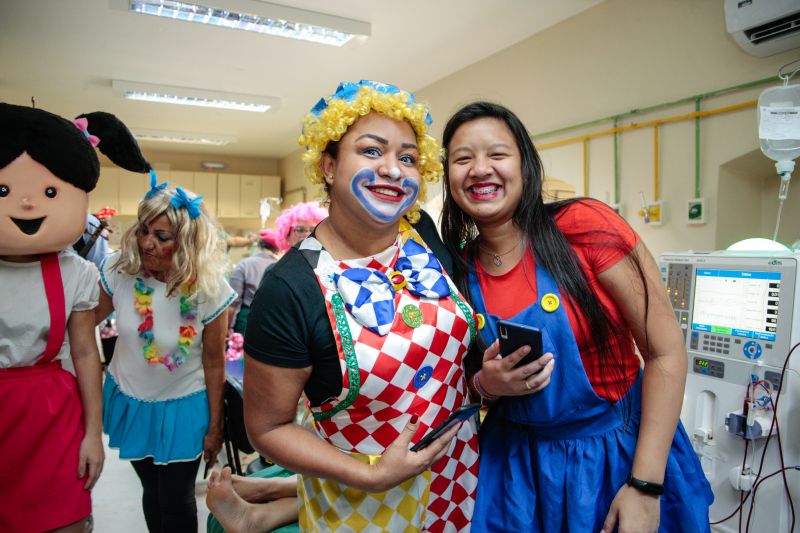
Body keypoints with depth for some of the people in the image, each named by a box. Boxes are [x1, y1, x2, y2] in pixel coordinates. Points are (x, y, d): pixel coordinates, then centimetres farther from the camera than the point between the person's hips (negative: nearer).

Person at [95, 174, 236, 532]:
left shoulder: (209, 289, -23)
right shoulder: (118, 270, -17)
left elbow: (213, 362, -13)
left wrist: (214, 426, -7)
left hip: (182, 406, -3)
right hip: (128, 399, 3)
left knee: (177, 502, 10)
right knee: (152, 490, 21)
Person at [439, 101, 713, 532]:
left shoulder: (585, 225, -18)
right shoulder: (458, 268, -6)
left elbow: (666, 351, -14)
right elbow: (470, 380, 6)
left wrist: (645, 486, -15)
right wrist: (487, 383, -18)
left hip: (626, 451, -3)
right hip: (517, 463, 3)